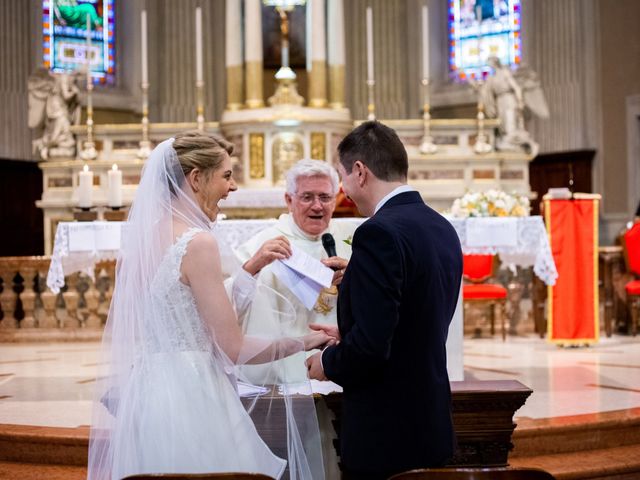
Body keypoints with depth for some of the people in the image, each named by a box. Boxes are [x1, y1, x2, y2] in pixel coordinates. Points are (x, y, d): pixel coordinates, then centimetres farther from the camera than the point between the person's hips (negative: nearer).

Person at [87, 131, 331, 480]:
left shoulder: (141, 238, 8)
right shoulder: (198, 242, -16)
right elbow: (233, 349, -14)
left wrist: (250, 269, 13)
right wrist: (305, 341, -2)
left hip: (145, 395, 9)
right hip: (192, 401, -9)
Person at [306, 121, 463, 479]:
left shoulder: (380, 233, -19)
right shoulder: (443, 229, 8)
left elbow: (371, 345, -24)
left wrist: (328, 363, -5)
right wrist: (347, 338, 18)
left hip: (385, 436, -9)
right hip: (432, 426, 9)